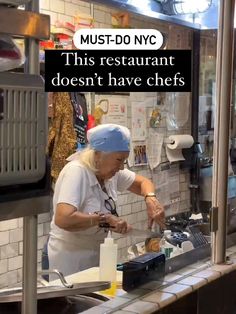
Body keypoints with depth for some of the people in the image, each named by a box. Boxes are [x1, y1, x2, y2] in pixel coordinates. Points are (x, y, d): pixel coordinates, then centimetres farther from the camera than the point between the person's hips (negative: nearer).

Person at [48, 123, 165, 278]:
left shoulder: (110, 171, -2)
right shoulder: (76, 172, -24)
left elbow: (142, 182, 13)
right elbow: (63, 219, -36)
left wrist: (151, 199, -8)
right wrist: (106, 218, -30)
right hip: (71, 261, -7)